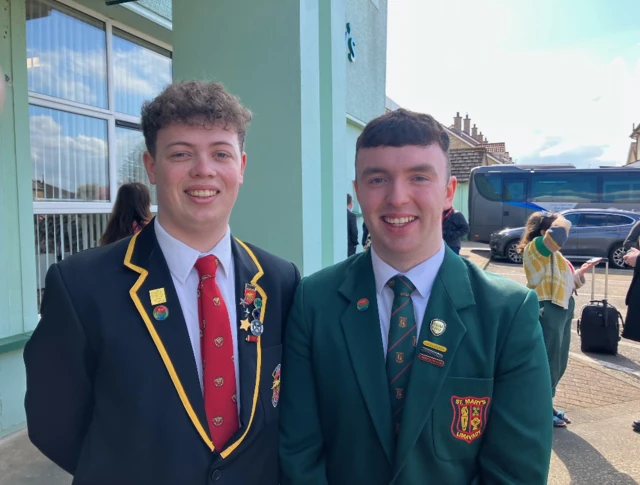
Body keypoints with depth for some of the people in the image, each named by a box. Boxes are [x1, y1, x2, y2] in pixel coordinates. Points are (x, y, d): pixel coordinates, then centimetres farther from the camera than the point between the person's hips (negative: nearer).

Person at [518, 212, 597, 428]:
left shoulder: (551, 253, 19)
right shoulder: (536, 246, -11)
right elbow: (562, 228, -29)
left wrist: (581, 271, 11)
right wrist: (560, 220, -9)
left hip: (562, 309, 10)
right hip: (548, 310, -10)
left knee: (558, 362, 16)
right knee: (547, 362, -2)